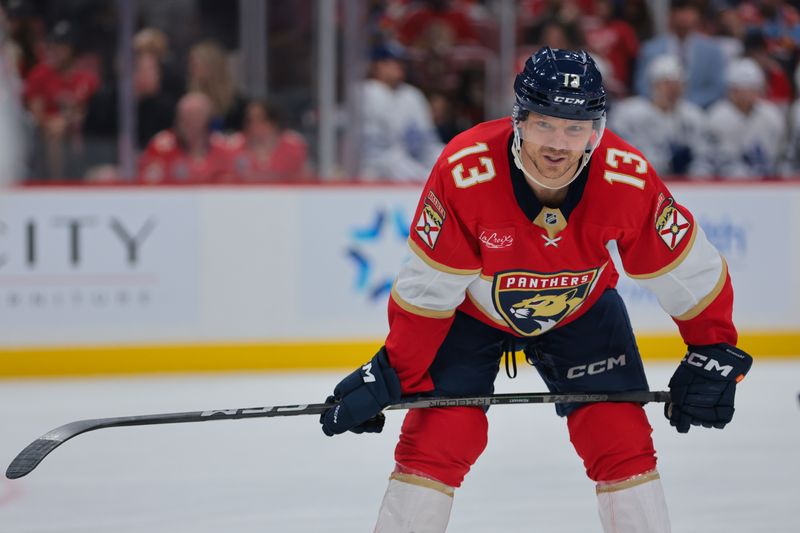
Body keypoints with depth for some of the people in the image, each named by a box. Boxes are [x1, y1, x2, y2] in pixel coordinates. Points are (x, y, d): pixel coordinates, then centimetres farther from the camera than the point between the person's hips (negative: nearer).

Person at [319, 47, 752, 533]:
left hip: (583, 310, 2)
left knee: (623, 440, -6)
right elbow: (427, 291, -22)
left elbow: (691, 270, -14)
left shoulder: (628, 179, -29)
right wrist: (390, 377, -20)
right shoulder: (464, 172, -34)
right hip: (470, 310, -1)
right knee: (436, 441, -12)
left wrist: (714, 356, -12)